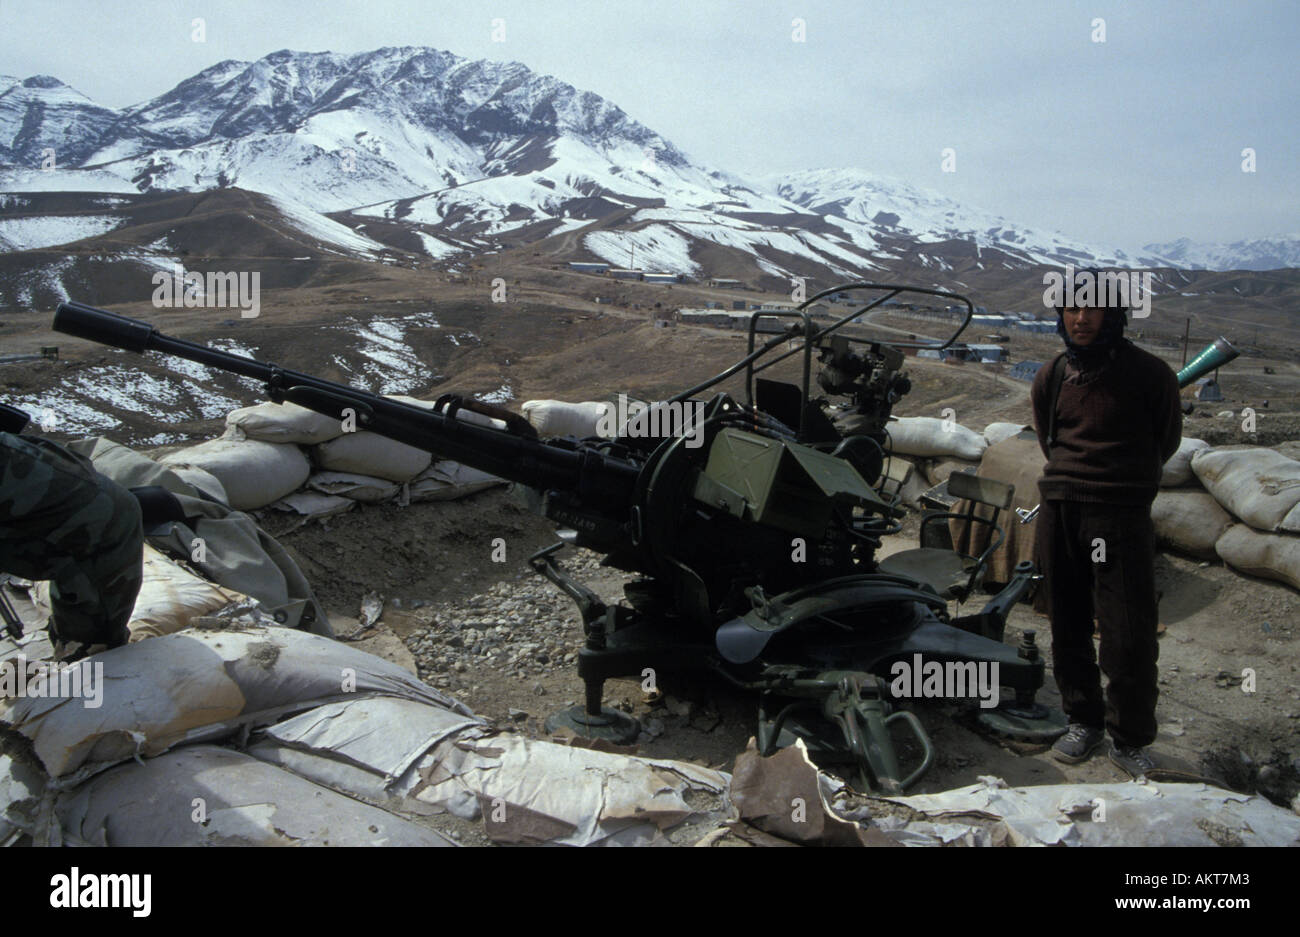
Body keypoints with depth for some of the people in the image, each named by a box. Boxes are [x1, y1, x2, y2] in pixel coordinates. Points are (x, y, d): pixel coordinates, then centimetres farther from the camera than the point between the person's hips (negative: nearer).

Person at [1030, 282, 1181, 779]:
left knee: (1129, 634, -5)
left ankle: (1131, 740, 11)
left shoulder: (1149, 374, -4)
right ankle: (1084, 720, 27)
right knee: (1067, 626, 11)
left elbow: (1165, 440, 11)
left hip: (1122, 514, -4)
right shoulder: (1050, 377, 8)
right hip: (1058, 510, 4)